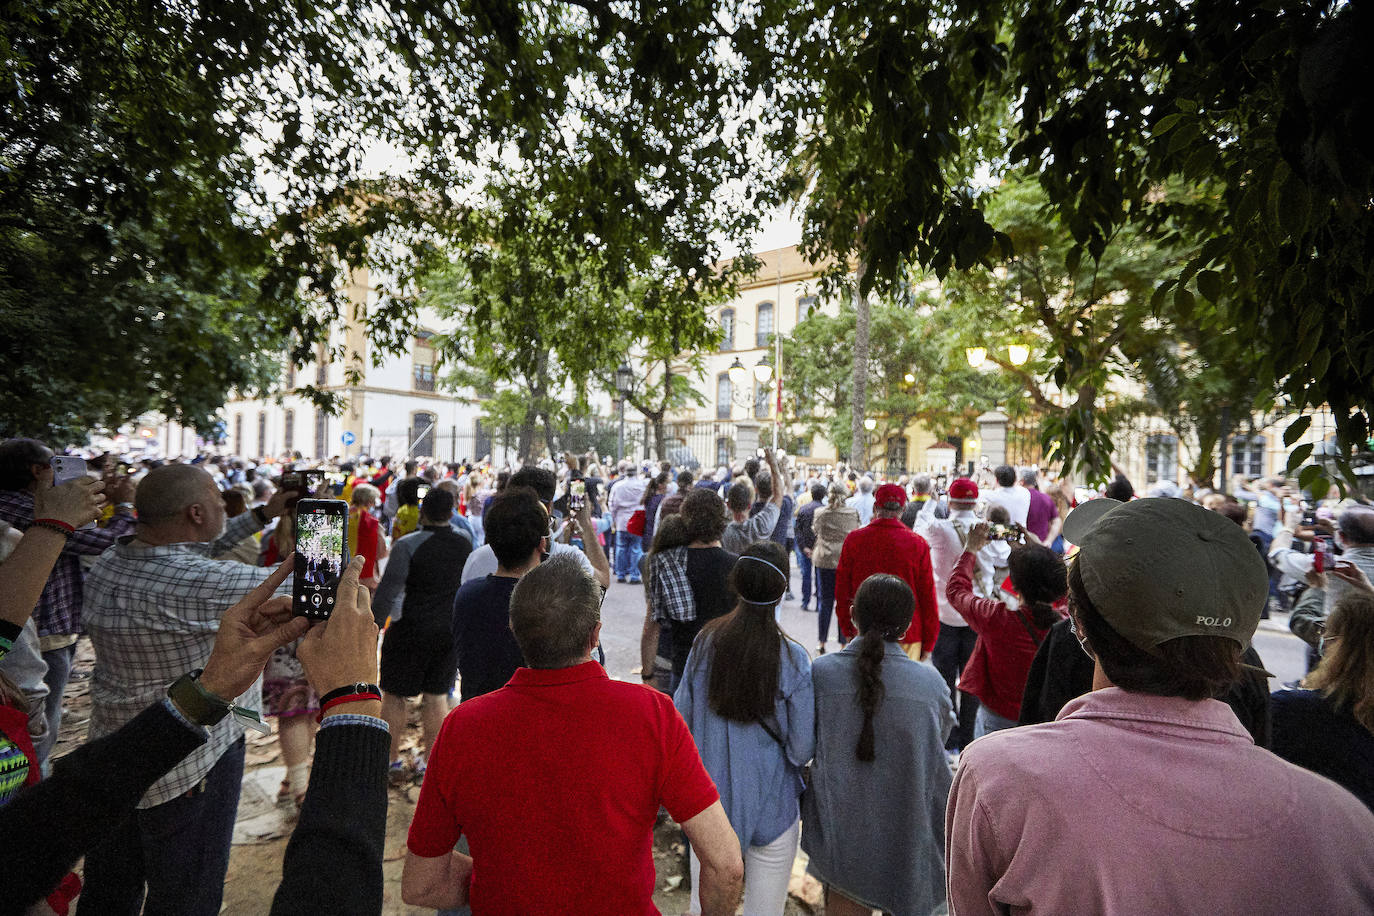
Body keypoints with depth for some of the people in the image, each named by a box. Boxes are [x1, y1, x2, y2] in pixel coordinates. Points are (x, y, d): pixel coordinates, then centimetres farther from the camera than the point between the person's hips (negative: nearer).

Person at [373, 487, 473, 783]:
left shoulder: (407, 545, -16)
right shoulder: (466, 545, -2)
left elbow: (388, 590, -15)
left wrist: (372, 625, -3)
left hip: (410, 630, -4)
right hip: (450, 631, 4)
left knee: (394, 695, 12)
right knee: (436, 695, 15)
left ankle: (392, 762, 22)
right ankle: (429, 760, 26)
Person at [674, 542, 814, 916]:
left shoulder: (705, 641, -13)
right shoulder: (793, 659, -21)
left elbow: (681, 718, -3)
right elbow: (802, 751, -13)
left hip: (709, 801, 2)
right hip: (771, 807, -2)